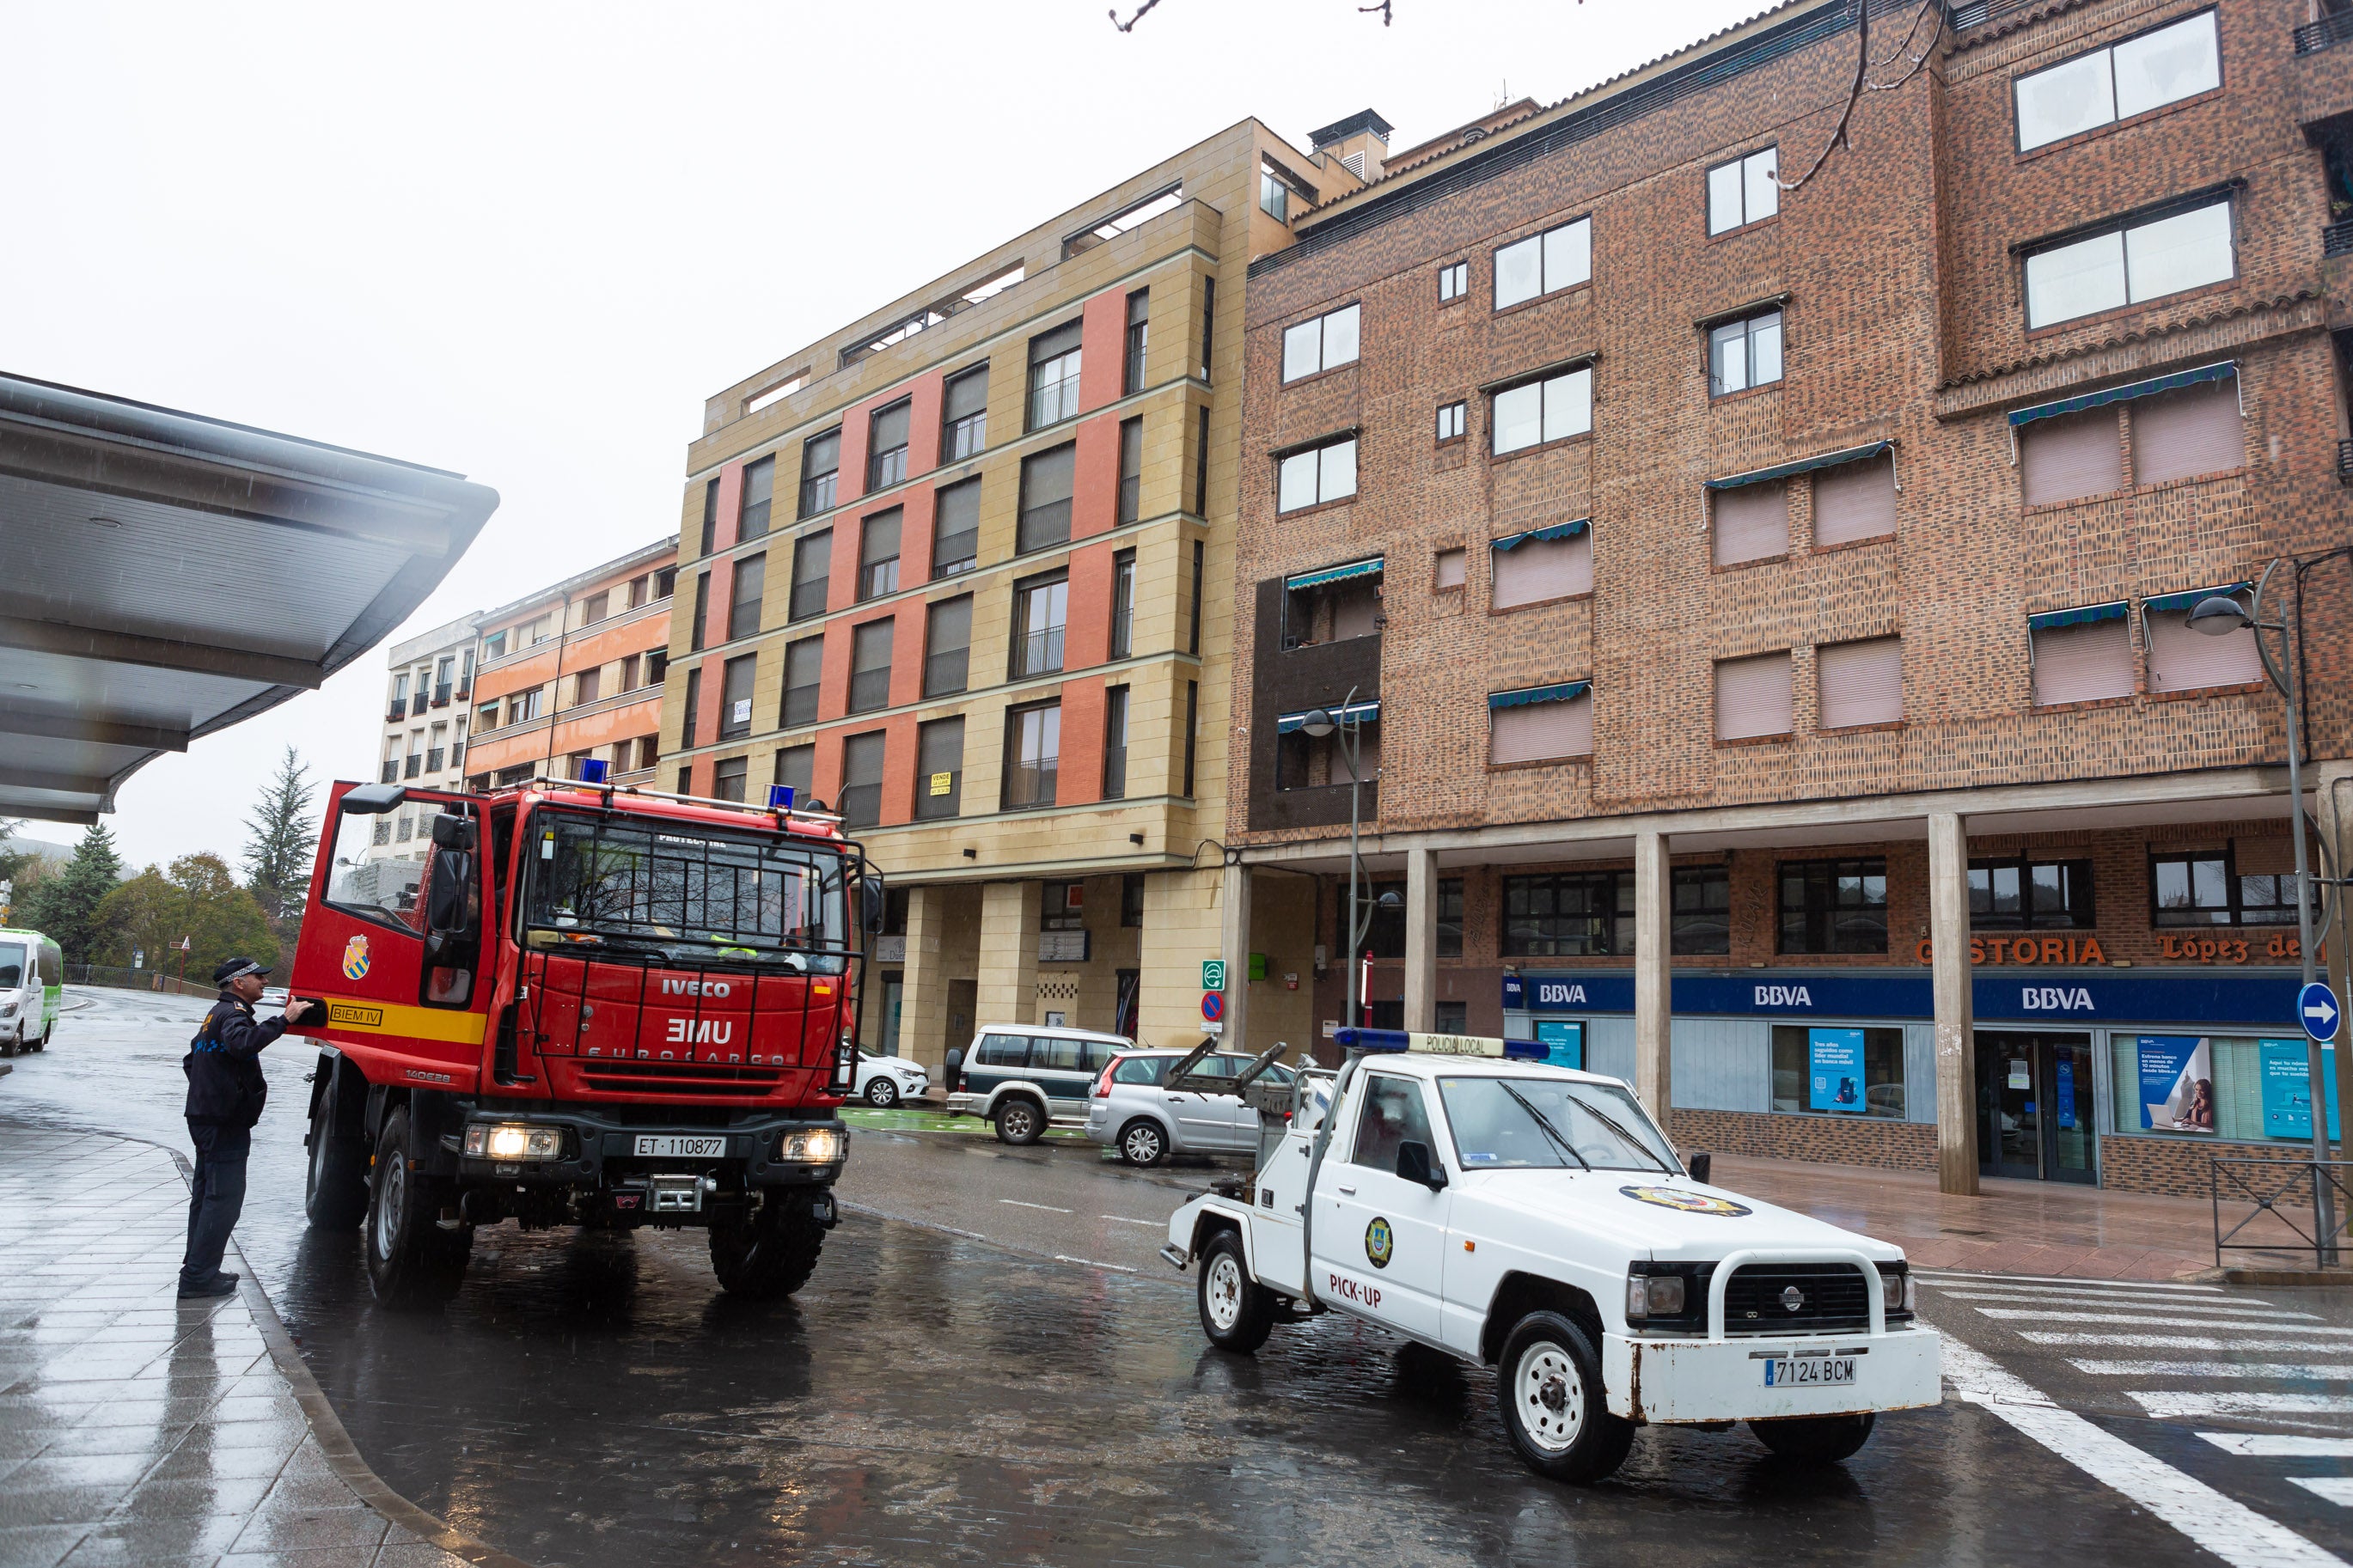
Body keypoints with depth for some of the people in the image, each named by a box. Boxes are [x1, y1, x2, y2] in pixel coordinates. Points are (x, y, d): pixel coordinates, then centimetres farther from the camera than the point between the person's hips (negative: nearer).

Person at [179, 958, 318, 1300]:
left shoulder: (218, 1013, 20)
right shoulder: (233, 1012, -15)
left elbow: (192, 1059, 32)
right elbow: (242, 1043, -39)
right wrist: (284, 1020, -40)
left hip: (206, 1120, 11)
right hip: (226, 1123, -11)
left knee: (206, 1194, 16)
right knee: (224, 1198, -8)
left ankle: (197, 1269, 24)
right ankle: (199, 1276, -7)